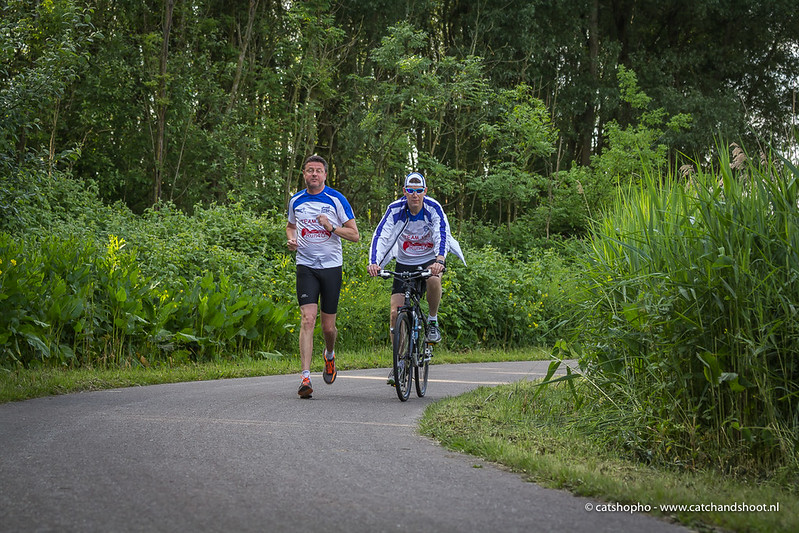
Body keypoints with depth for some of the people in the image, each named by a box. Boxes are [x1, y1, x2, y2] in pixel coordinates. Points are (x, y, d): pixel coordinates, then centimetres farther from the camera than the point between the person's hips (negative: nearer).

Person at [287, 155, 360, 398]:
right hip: (306, 266, 1)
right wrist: (291, 239, 2)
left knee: (328, 326, 5)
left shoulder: (336, 200, -4)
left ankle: (329, 354, 40)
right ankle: (305, 378, -18)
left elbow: (355, 235, -4)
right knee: (307, 319, -15)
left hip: (331, 266, -1)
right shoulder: (296, 201, 5)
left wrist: (331, 227, -19)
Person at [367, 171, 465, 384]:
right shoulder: (395, 210, -16)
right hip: (404, 263, 1)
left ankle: (433, 321, -11)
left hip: (430, 260, -1)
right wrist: (373, 262, -43)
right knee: (395, 313, -10)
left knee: (433, 279, -38)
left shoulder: (433, 208, -18)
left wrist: (440, 260, -50)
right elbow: (380, 236, -26)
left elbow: (442, 234, -31)